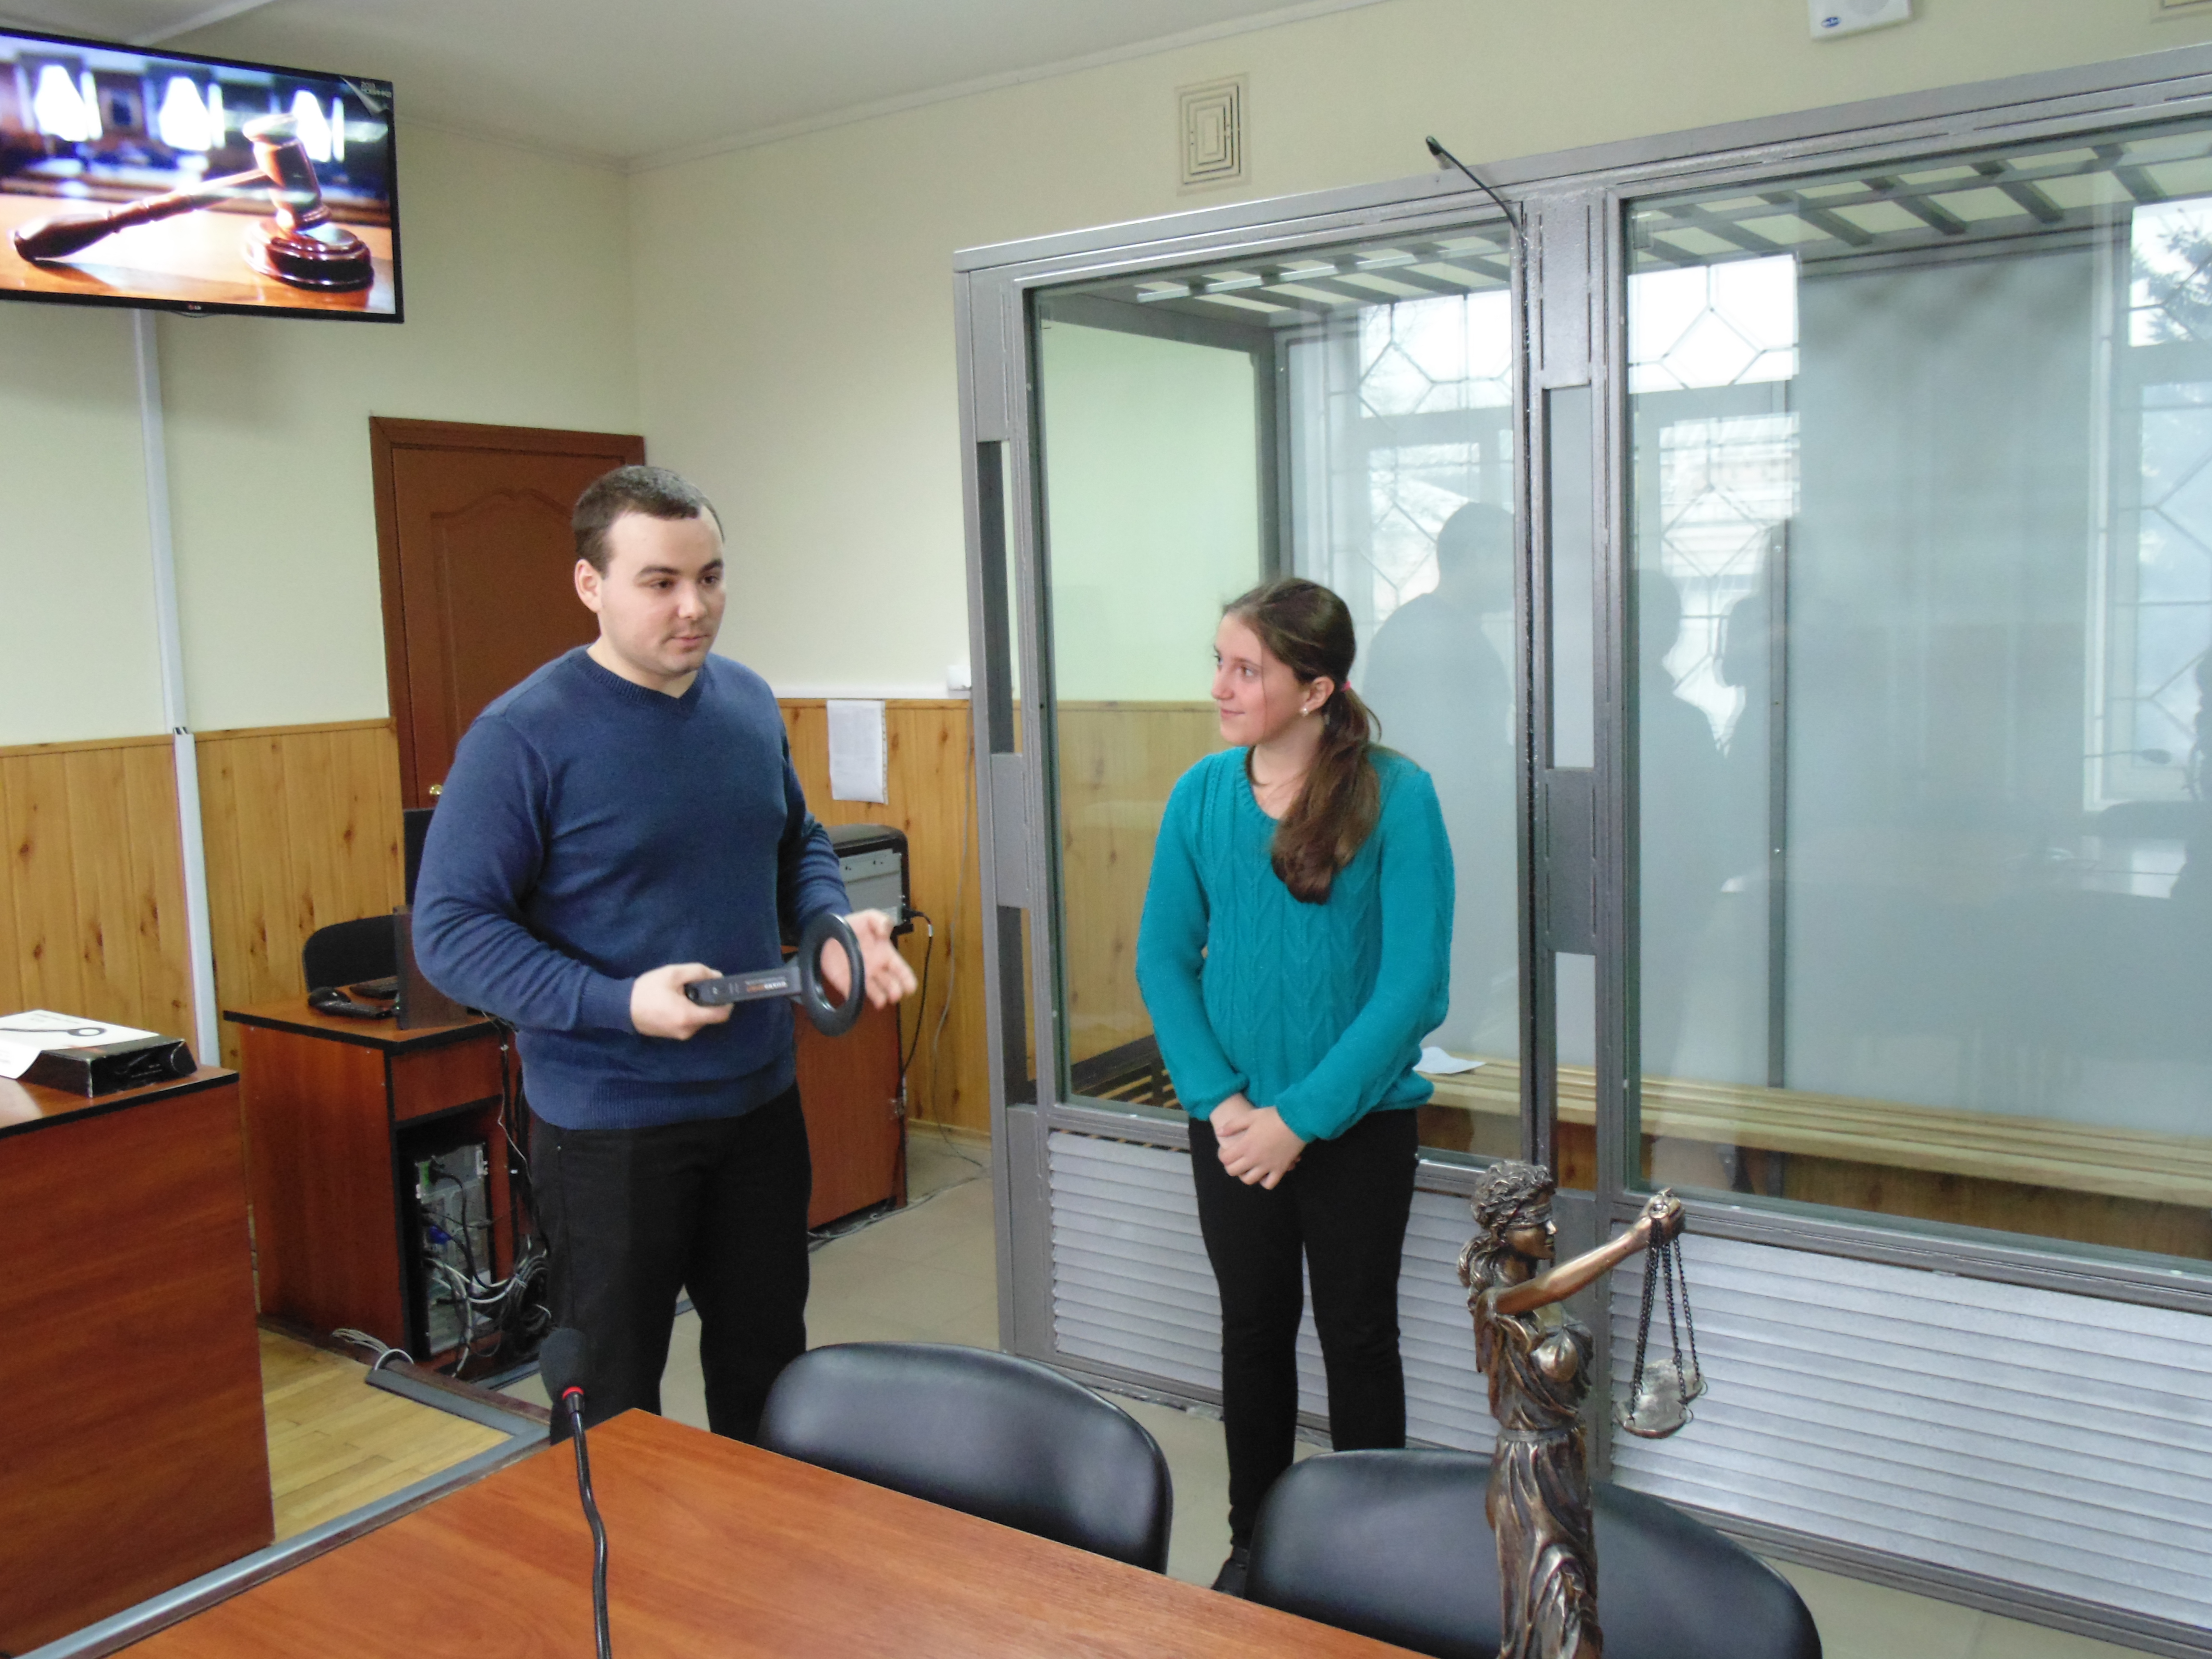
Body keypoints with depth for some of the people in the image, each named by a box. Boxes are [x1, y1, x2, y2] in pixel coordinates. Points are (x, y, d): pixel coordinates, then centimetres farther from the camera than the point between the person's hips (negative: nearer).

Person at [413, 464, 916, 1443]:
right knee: (612, 1409, 11)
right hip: (608, 1129, -5)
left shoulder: (749, 702, 2)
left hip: (760, 1104, 6)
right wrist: (620, 1004, -27)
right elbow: (449, 931, -17)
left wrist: (832, 926, -5)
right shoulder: (523, 737, -16)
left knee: (770, 1374, 21)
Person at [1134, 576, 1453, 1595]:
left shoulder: (1396, 797, -14)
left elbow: (1414, 984, -15)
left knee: (1357, 1336, 12)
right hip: (1232, 1125, 3)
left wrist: (1301, 1116, -17)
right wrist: (1219, 1099, -11)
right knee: (1252, 1329, 16)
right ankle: (1253, 1543, 35)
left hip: (1358, 1124, -3)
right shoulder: (1201, 795, -3)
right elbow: (1162, 958, 1)